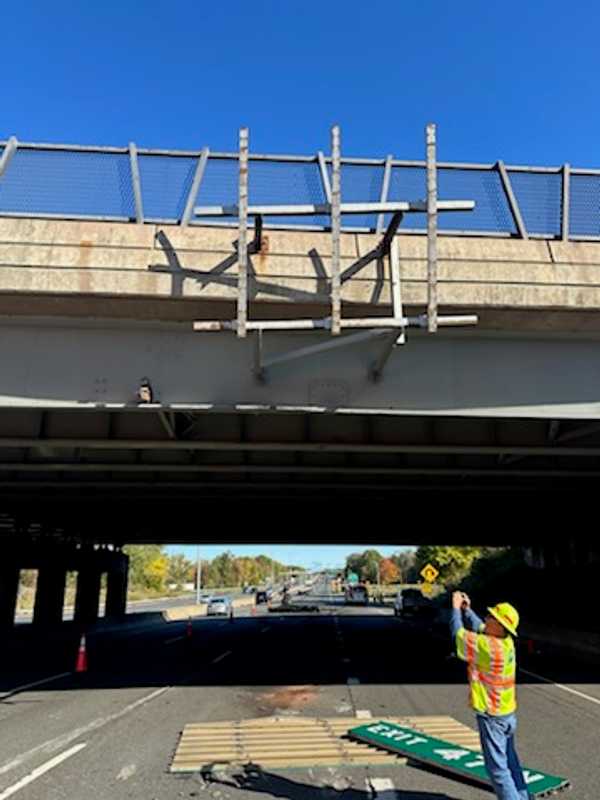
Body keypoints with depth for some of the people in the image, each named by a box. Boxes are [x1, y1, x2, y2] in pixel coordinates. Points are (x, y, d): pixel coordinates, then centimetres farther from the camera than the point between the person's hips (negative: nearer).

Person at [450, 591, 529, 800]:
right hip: (508, 712, 9)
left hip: (491, 716, -9)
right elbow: (479, 628, 13)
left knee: (497, 767, 2)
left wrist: (456, 609, -6)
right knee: (510, 761, 21)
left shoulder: (490, 647, -28)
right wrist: (467, 609, 8)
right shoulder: (506, 642, -3)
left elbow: (459, 634, -17)